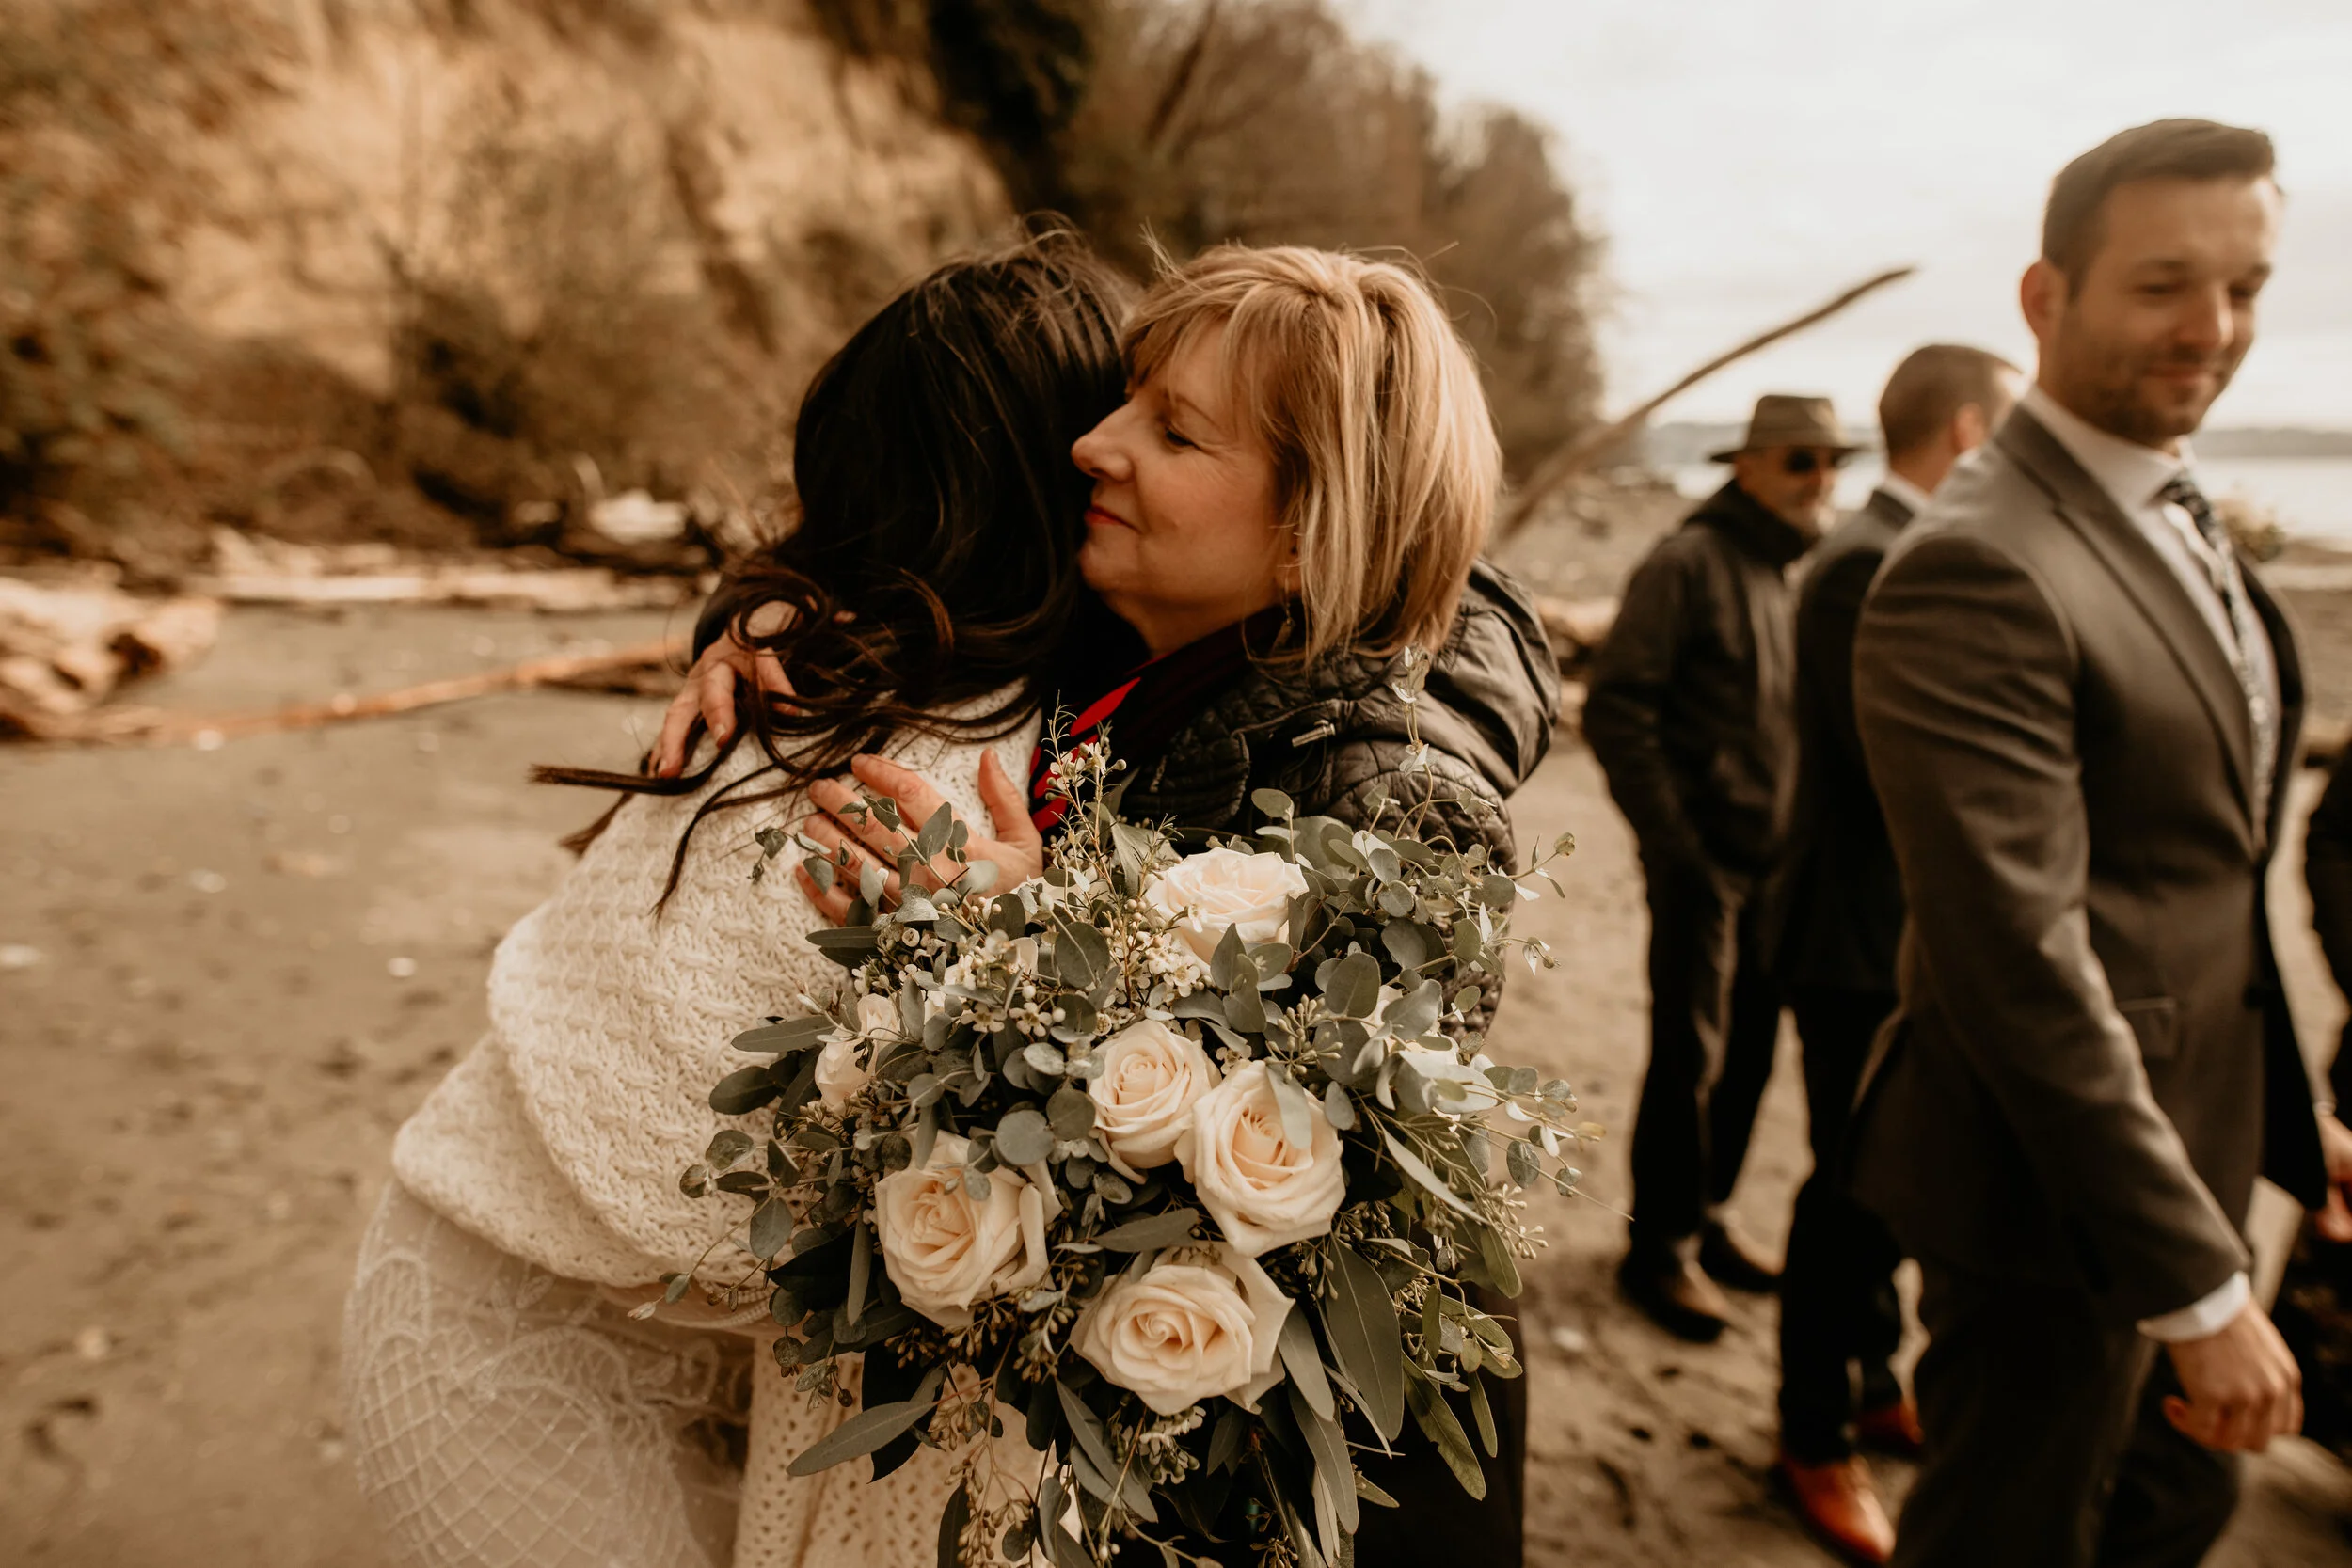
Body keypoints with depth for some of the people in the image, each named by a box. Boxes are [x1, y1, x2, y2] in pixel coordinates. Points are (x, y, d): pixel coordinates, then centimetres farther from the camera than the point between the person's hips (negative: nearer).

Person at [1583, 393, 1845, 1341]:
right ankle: (1660, 1250, 15)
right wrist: (1674, 845, -16)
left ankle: (1707, 1218, 31)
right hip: (1706, 862, -7)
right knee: (1688, 1057, -1)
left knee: (1749, 1049, 14)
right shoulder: (1690, 565, -10)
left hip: (1773, 864, 7)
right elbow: (1614, 710, -14)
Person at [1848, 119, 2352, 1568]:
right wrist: (2201, 1284, -23)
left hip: (2187, 1142, 9)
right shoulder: (1980, 571, -24)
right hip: (2059, 1189, -9)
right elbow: (2023, 961, -27)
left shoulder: (2182, 526, 9)